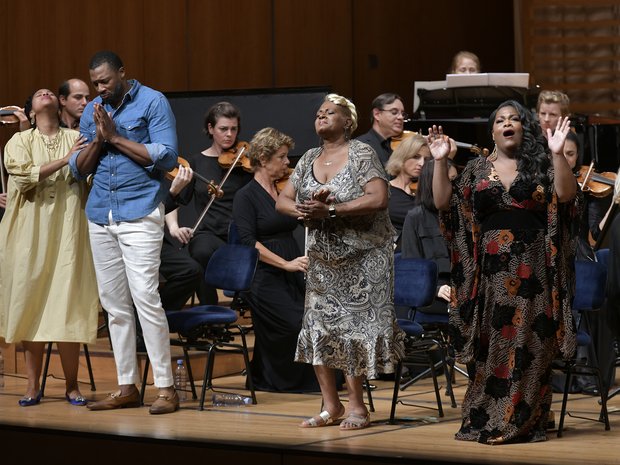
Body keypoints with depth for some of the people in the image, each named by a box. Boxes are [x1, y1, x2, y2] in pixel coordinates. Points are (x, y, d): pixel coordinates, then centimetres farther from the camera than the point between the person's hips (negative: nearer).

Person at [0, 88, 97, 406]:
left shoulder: (75, 139, 11)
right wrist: (65, 160, -13)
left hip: (66, 233, 0)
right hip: (30, 234, 0)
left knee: (67, 308, -4)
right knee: (31, 306, -1)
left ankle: (71, 385, 5)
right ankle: (33, 385, 6)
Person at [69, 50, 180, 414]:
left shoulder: (152, 103, -2)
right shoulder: (92, 111, 14)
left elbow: (167, 156, -11)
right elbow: (80, 168, 14)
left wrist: (116, 137, -12)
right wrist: (97, 140, -6)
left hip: (140, 213, -6)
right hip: (100, 216, 6)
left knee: (145, 296, -14)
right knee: (114, 302, 7)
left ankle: (166, 388, -10)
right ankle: (127, 387, 13)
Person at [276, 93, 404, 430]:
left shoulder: (361, 154, -8)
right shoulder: (308, 160, 11)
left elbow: (378, 199, -21)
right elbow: (282, 201, 9)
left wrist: (330, 210, -24)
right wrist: (304, 210, -14)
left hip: (362, 259, -6)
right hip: (322, 259, 6)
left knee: (355, 326, -7)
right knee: (317, 327, 3)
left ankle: (357, 406, 1)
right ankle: (330, 405, 12)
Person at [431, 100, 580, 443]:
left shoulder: (541, 164, 4)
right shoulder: (477, 169, 10)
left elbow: (566, 196, -13)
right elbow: (443, 203, 4)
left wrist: (557, 154, -24)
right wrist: (440, 161, -6)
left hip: (531, 269, -2)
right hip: (489, 270, 2)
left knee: (528, 344, -1)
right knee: (488, 345, 4)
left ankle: (524, 422, 4)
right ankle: (483, 421, 11)